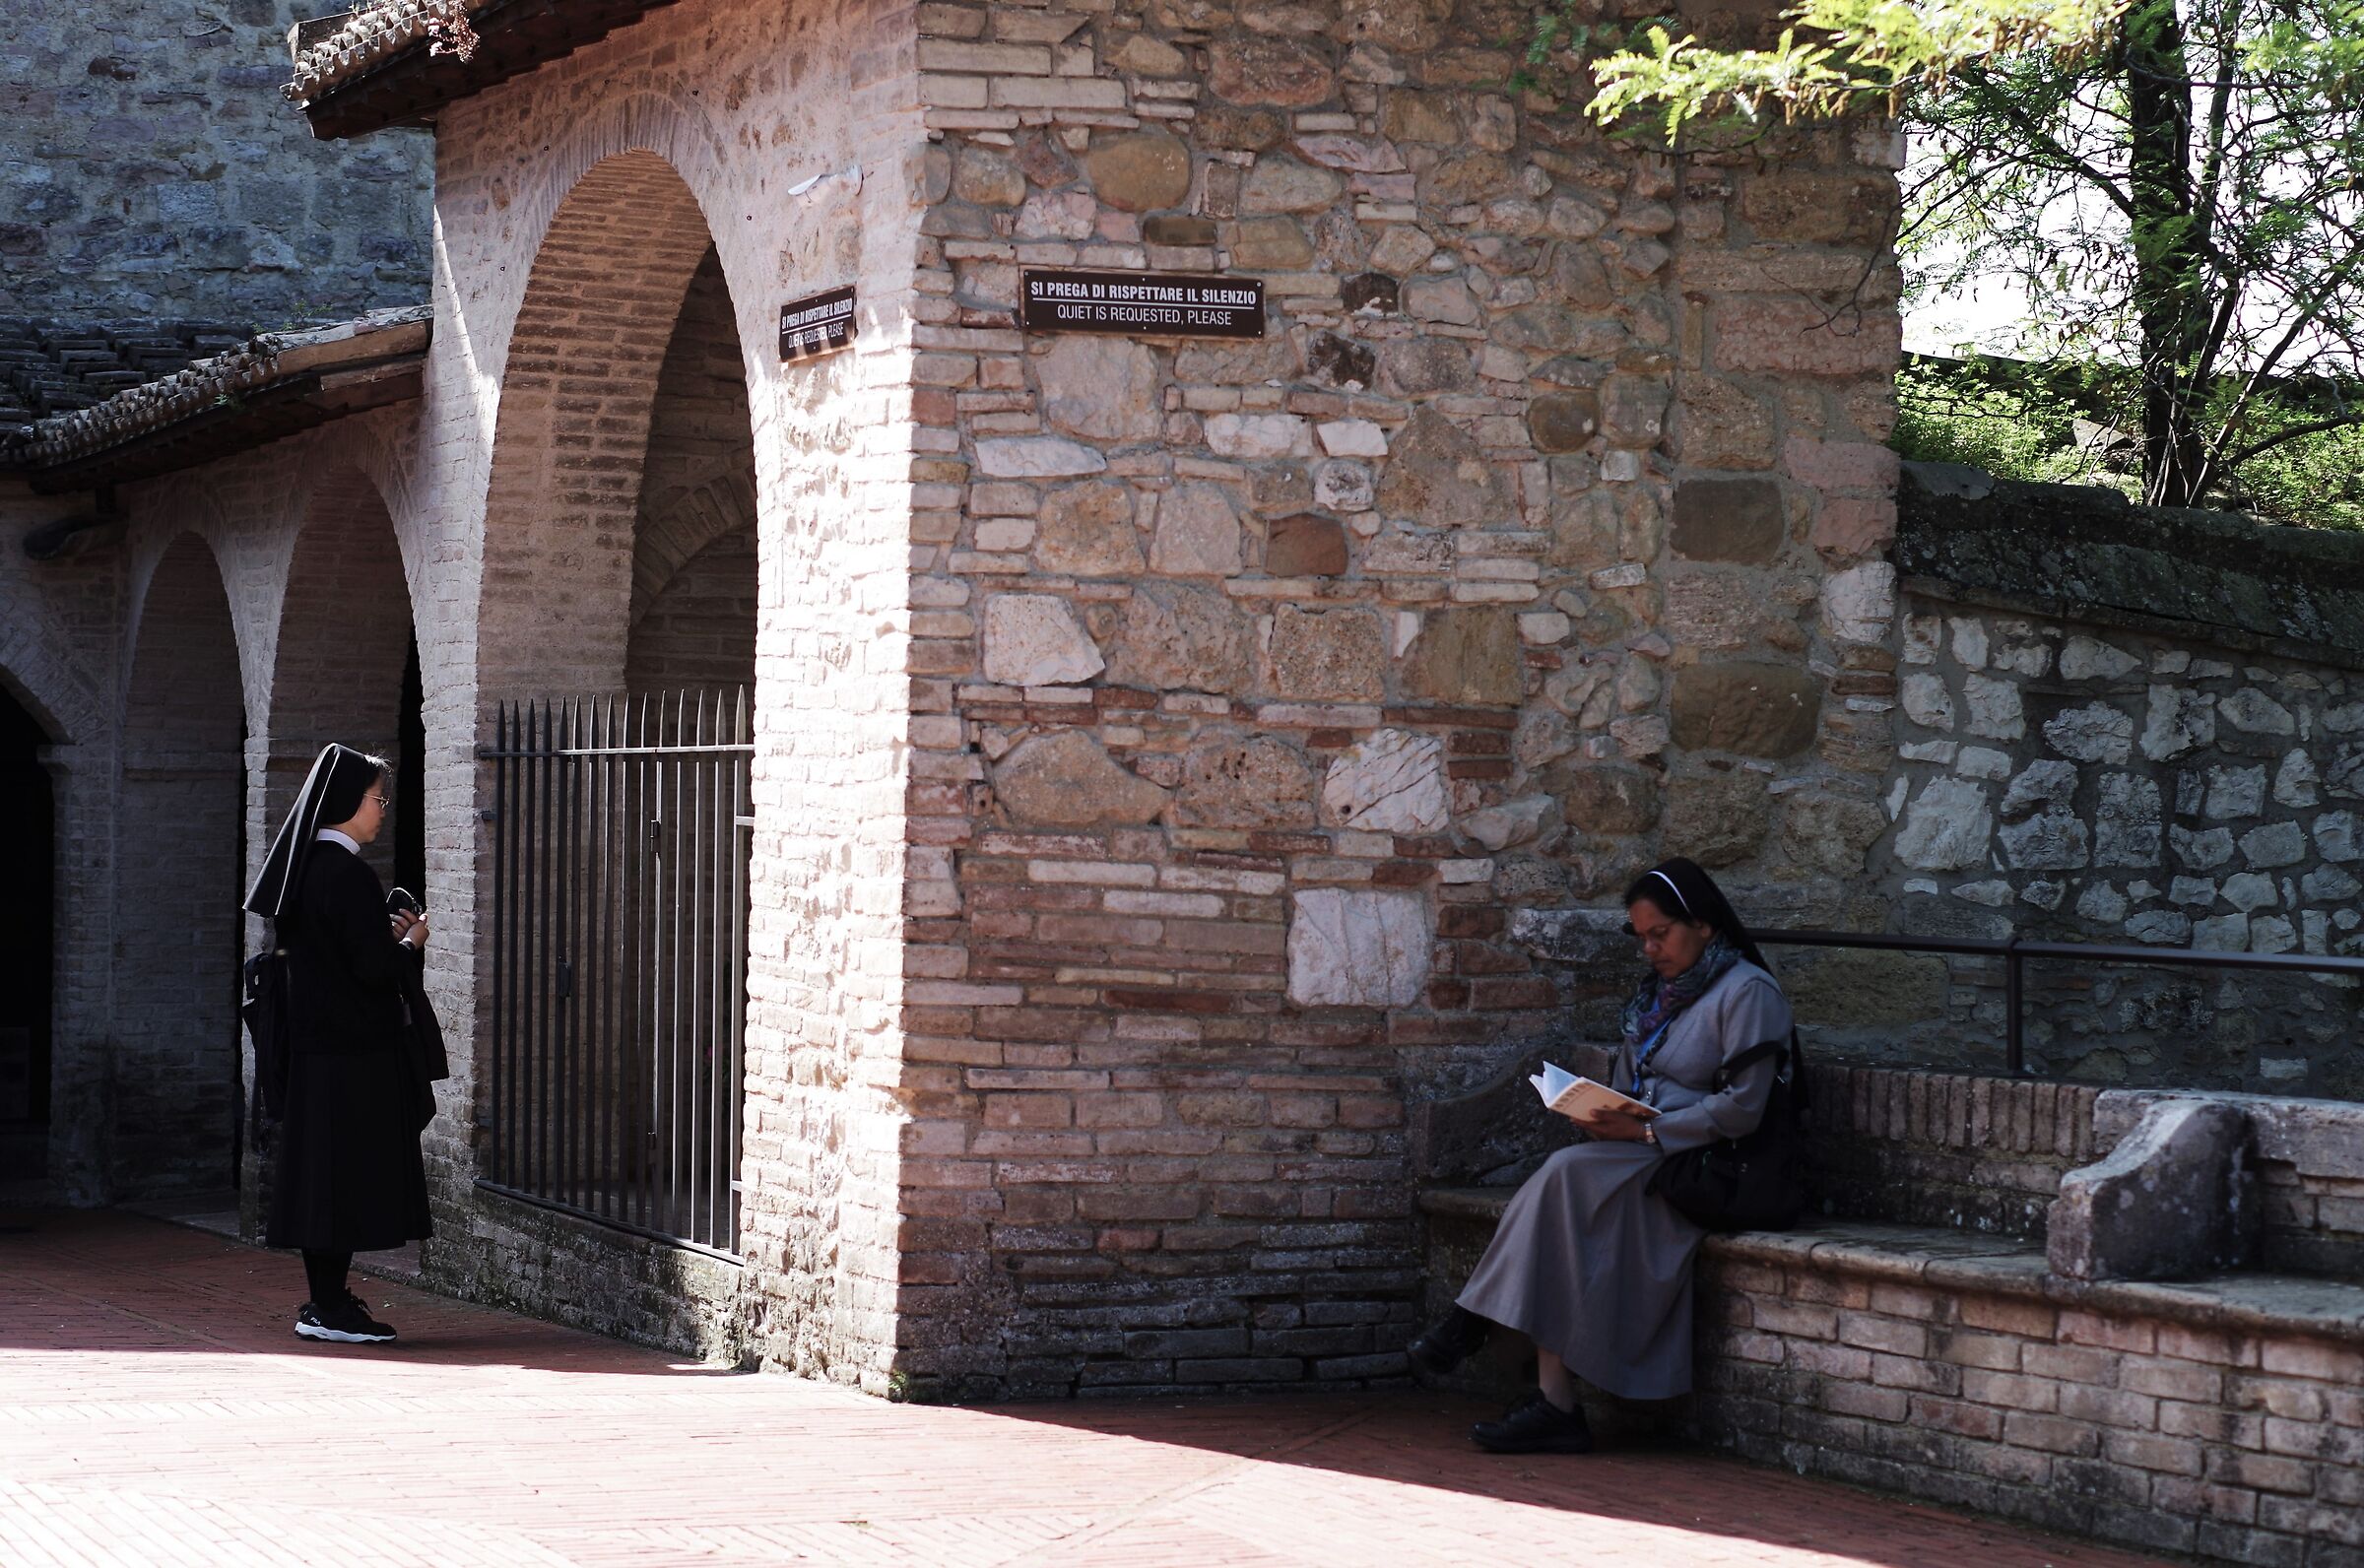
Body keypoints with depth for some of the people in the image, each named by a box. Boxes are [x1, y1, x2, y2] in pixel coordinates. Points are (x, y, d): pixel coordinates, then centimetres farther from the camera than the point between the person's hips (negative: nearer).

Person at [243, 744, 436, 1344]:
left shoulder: (306, 866, 12)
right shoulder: (346, 874, -18)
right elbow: (375, 967, -21)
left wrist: (388, 938, 13)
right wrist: (411, 944, -2)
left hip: (317, 1041, 10)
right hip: (354, 1051, -10)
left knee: (325, 1170, 12)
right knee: (347, 1173, -5)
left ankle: (324, 1300, 17)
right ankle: (331, 1309, -3)